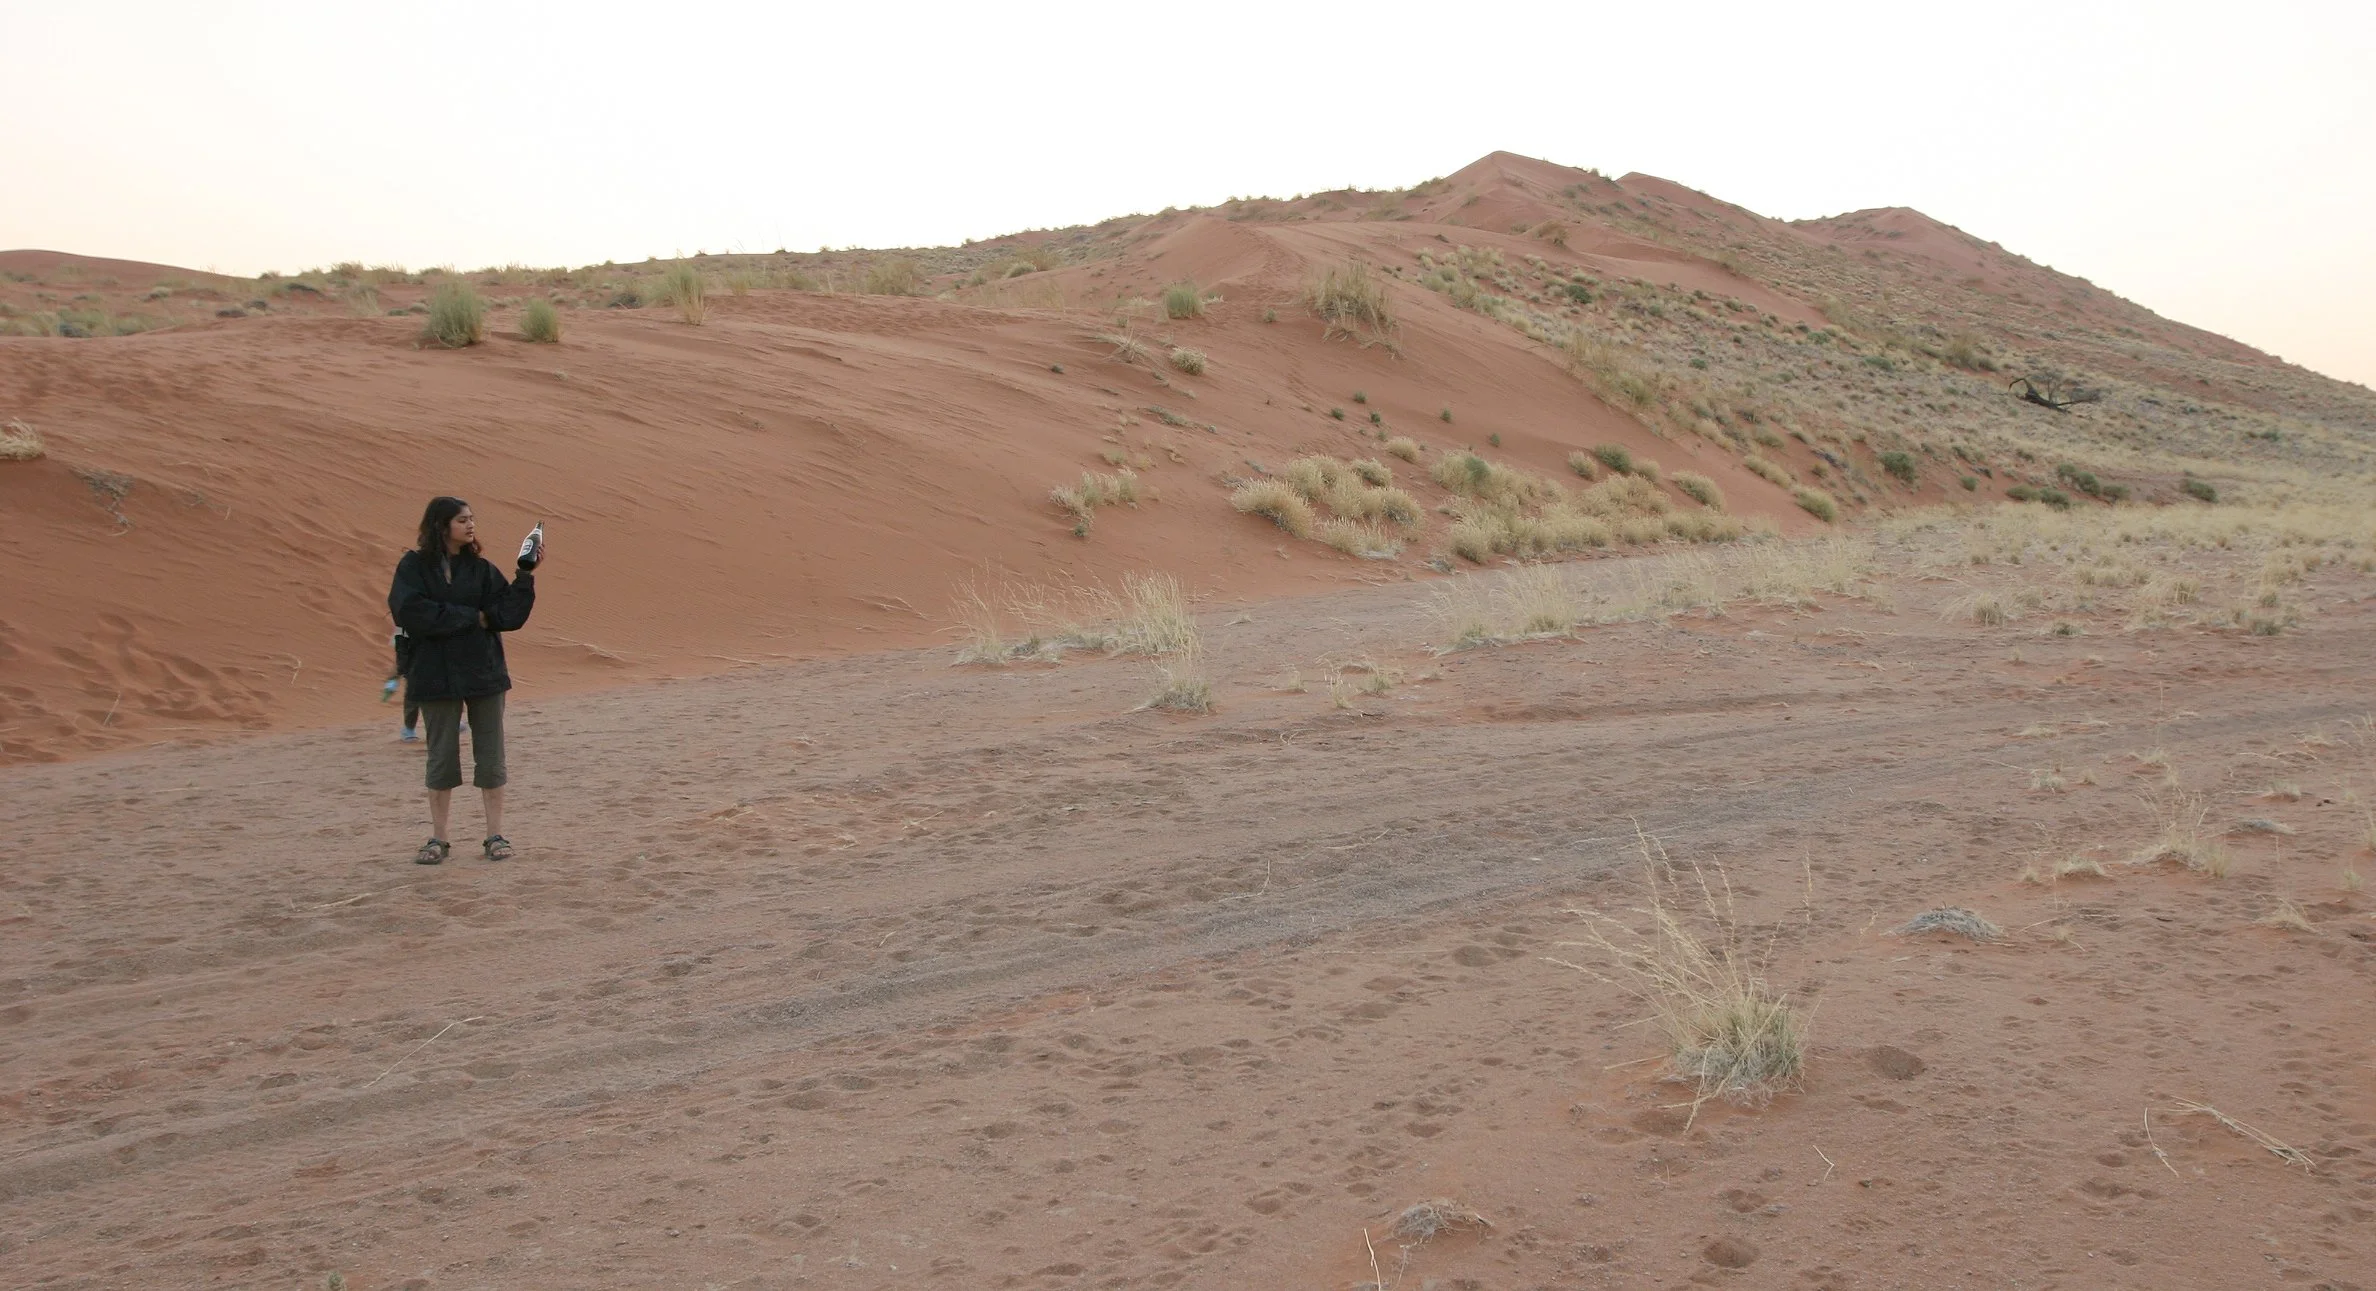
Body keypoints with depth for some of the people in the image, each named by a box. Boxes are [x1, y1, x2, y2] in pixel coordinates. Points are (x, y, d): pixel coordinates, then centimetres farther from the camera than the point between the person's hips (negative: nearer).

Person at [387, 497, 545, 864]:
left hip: (484, 675, 2)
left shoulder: (481, 569, 5)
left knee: (490, 758, 4)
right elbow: (409, 612, -17)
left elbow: (510, 616, -2)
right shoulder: (414, 566, -2)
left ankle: (495, 836, 12)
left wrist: (526, 574, -12)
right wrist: (472, 617, -13)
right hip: (436, 677, -2)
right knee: (442, 758, 5)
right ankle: (438, 839, 15)